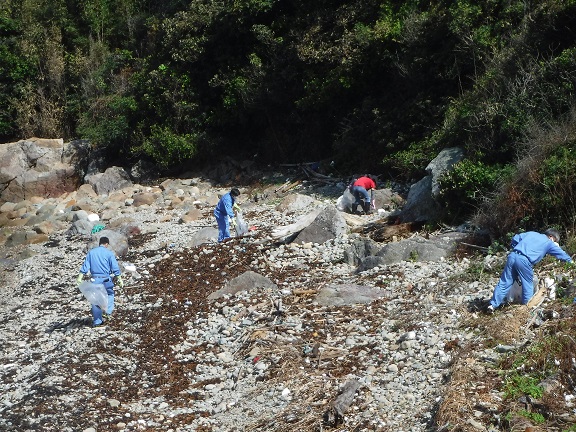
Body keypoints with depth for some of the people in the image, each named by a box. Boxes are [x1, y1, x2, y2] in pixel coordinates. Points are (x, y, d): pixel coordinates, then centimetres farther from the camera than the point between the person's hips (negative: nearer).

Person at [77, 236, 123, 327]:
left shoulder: (91, 252, 5)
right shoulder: (109, 253, -3)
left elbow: (85, 266, 2)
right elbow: (115, 268, -4)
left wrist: (80, 278, 1)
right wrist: (120, 279, 1)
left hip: (95, 279, 2)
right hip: (106, 279, -2)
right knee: (110, 293, 23)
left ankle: (97, 321, 13)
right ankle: (109, 309, 1)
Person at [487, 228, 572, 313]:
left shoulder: (531, 233, 26)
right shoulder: (549, 243, 16)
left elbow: (515, 239, 19)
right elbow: (562, 254, 26)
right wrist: (570, 261, 41)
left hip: (512, 256, 5)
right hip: (524, 261, -5)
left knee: (504, 282, 6)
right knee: (528, 284, 14)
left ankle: (492, 305, 3)